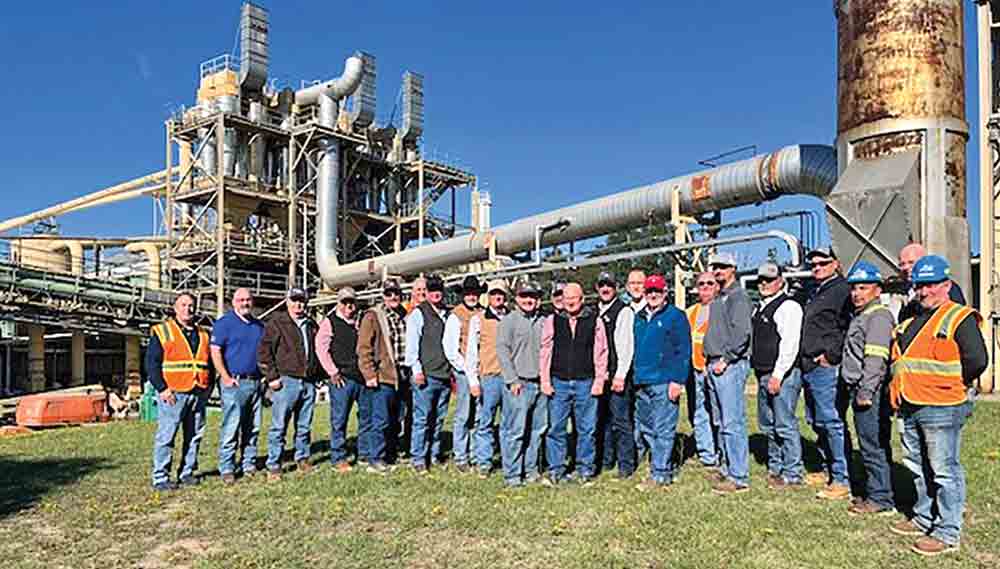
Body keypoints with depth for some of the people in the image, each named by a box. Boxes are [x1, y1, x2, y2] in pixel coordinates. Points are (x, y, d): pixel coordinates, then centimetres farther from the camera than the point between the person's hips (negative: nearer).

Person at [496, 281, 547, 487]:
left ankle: (530, 469, 21)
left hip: (540, 383, 5)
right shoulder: (509, 321, -1)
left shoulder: (543, 322, 13)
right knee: (515, 430, -6)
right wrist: (512, 380, -11)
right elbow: (502, 350, -6)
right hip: (519, 383, -5)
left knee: (538, 429, 9)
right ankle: (511, 474, 2)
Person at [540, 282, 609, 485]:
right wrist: (545, 381, 1)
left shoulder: (595, 321, 3)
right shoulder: (552, 321, 5)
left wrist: (599, 380, -2)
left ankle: (585, 468, 19)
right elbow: (545, 351, 5)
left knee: (586, 429, 6)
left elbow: (601, 353, 4)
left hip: (586, 383, -1)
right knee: (556, 428, 4)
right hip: (559, 382, 1)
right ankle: (556, 469, 15)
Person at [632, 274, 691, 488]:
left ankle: (660, 473, 3)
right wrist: (636, 377, 15)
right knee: (647, 429, 12)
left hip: (665, 382, -7)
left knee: (663, 430, -4)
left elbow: (683, 351, -7)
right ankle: (661, 467, 24)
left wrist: (677, 380, -14)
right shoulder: (639, 318, 16)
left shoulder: (676, 316, -3)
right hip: (642, 382, 7)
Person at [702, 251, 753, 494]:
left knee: (732, 422, -9)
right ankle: (726, 467, 23)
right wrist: (710, 359, 14)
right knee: (721, 423, 14)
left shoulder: (738, 297, -8)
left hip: (731, 365, -9)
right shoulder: (717, 299, 19)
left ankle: (739, 477, -6)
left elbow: (742, 333, -18)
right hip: (714, 365, 10)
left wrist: (726, 359, -17)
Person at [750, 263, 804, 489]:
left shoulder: (788, 307, -10)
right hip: (763, 375, 9)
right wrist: (757, 369, 16)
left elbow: (790, 344, -18)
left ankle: (793, 474, 3)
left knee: (785, 424, -6)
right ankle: (775, 468, 29)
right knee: (768, 425, 16)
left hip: (783, 375, -9)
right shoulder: (759, 308, 18)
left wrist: (778, 374, -22)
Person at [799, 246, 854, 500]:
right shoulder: (815, 292, 20)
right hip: (809, 368, 10)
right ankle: (828, 470, 29)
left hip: (826, 368, -10)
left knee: (832, 423, -7)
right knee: (817, 422, 17)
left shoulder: (841, 290, -10)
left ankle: (842, 480, 0)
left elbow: (849, 328, -19)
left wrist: (830, 355, -16)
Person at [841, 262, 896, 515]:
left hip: (871, 392, -10)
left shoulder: (878, 316, -12)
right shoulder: (860, 316, 20)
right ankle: (875, 493, 24)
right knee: (871, 446, 15)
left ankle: (881, 499, 3)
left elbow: (876, 359, -20)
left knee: (874, 447, -4)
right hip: (860, 391, 10)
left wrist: (866, 392, -21)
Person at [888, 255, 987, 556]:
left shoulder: (960, 318, -9)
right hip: (910, 407, 8)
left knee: (944, 471, -1)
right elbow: (899, 358, 26)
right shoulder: (912, 320, 16)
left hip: (940, 408, -8)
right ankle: (924, 519, 31)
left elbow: (977, 360, -20)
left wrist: (958, 385, -6)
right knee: (918, 469, 17)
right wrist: (897, 388, 13)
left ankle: (948, 533, 7)